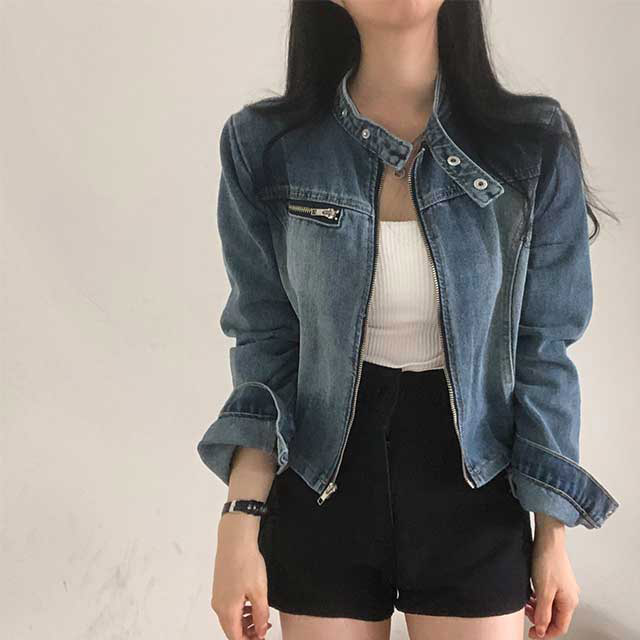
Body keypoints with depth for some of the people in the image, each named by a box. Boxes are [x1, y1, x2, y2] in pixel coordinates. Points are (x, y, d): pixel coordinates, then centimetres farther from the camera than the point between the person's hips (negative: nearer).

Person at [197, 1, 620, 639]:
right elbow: (266, 344, -3)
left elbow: (540, 349, -2)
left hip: (474, 506, 0)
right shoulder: (263, 145, -8)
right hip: (321, 500, 0)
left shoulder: (533, 146, -8)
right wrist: (240, 522, -11)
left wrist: (554, 537, 1)